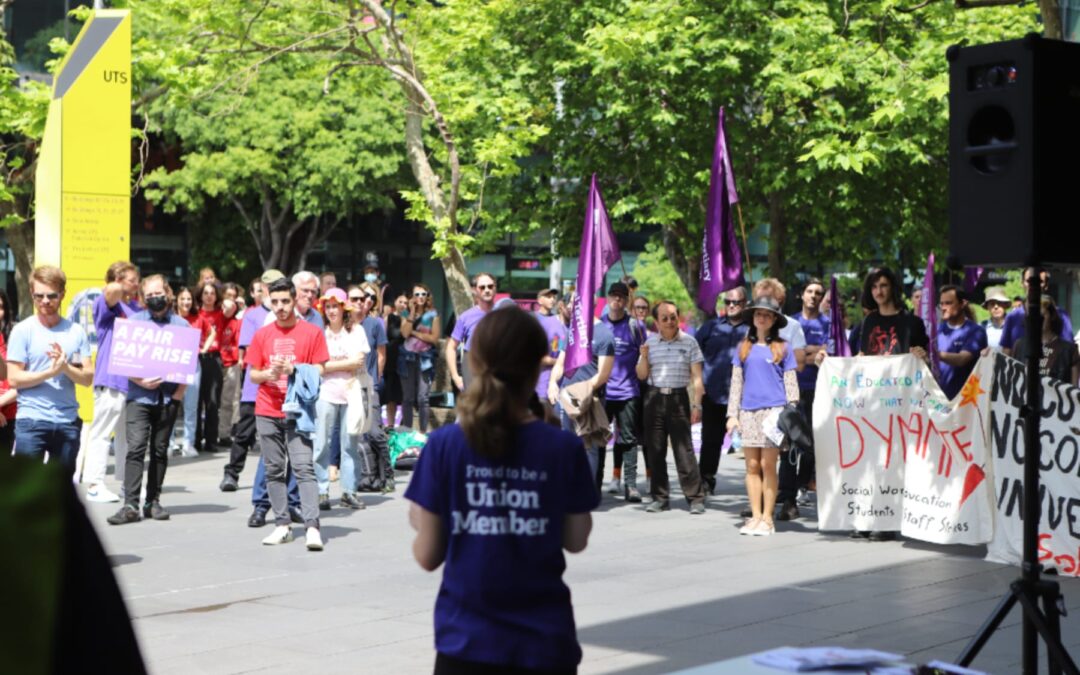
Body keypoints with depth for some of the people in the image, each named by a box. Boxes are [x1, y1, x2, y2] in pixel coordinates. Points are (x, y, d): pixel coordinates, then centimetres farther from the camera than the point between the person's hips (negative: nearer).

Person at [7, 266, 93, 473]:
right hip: (32, 420, -3)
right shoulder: (23, 330, -2)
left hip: (68, 422, 3)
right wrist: (50, 372, -18)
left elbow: (88, 378, 5)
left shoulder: (76, 332, 7)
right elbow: (14, 378, -7)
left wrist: (66, 367, -14)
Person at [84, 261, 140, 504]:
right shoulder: (106, 304, -5)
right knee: (102, 433, -5)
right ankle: (94, 485, -4)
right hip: (112, 379, -8)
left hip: (134, 380, 8)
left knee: (128, 435, 14)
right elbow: (113, 290, -28)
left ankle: (126, 482, 22)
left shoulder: (135, 308, 17)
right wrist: (123, 290, -7)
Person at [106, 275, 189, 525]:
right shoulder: (133, 322, 6)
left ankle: (153, 501, 17)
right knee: (136, 447, -12)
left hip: (168, 398, 2)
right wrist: (140, 381, -13)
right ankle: (130, 505, -13)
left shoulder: (181, 325, 8)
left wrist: (181, 389, -6)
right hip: (139, 395, -2)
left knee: (160, 450, 8)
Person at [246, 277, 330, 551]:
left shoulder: (312, 333, 0)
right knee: (274, 469, 5)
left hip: (297, 412, -3)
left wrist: (292, 369, -16)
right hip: (267, 412, 4)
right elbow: (252, 374, 11)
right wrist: (269, 373, -10)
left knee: (304, 467, -11)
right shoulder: (262, 334, 9)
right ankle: (282, 525, 10)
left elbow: (319, 371, -1)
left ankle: (312, 526, -15)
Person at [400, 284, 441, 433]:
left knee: (423, 398, -8)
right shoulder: (406, 314, 8)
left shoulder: (433, 315, 2)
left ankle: (423, 432, -4)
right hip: (408, 358, 2)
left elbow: (435, 338, -6)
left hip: (425, 359, -2)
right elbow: (405, 333, -8)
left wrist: (414, 333, -7)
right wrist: (412, 312, -9)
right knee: (408, 398, 6)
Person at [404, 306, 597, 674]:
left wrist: (420, 523, 18)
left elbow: (428, 557, -4)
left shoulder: (444, 445, -8)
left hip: (465, 643, 0)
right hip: (544, 644, 0)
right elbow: (576, 542, 5)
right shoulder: (565, 449, -8)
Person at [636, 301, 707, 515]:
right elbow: (641, 375, 10)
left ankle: (696, 498, -4)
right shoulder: (650, 343, 8)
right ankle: (660, 497, 12)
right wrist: (644, 356, -8)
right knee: (655, 450, 4)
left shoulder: (689, 342, 2)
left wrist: (696, 404, -6)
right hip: (654, 398, 3)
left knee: (684, 449, -7)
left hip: (678, 398, -3)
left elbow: (696, 377, 1)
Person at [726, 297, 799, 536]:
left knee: (768, 466, -4)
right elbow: (736, 382, 13)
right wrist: (732, 414, 6)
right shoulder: (744, 348, 13)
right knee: (752, 466, 3)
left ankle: (767, 518, 1)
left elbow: (790, 383, 5)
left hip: (773, 411, -3)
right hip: (748, 412, 3)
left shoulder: (783, 348, 6)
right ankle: (755, 516, 8)